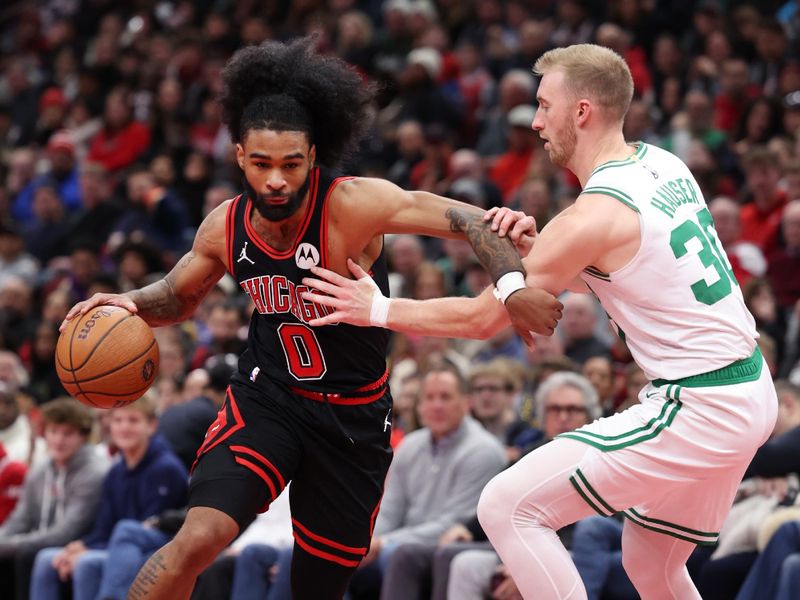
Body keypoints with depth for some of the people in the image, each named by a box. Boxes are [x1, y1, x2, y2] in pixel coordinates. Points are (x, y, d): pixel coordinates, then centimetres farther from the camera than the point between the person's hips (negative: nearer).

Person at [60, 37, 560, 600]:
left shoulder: (354, 205, -21)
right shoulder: (226, 227, -6)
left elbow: (469, 221, -25)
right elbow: (179, 296, 14)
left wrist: (513, 285, -42)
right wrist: (131, 303, -8)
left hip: (354, 416, -1)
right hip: (266, 398, 1)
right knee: (200, 537, -24)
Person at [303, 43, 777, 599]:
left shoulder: (595, 215, -17)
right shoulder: (661, 164, 8)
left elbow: (482, 318, -11)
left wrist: (377, 309, -1)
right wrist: (532, 248, 3)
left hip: (697, 409, -9)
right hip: (752, 391, 9)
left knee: (508, 507, -10)